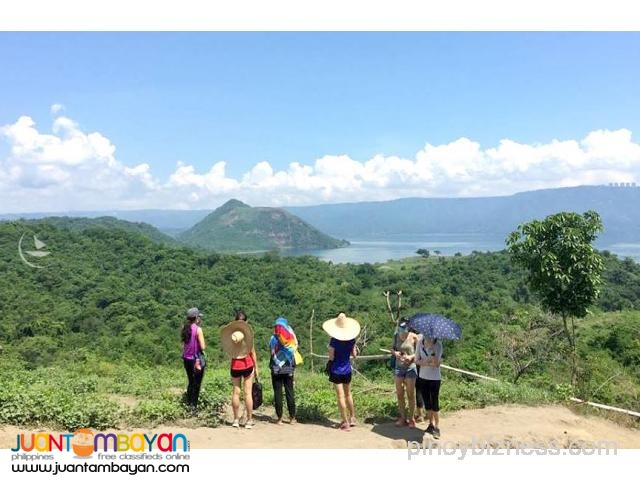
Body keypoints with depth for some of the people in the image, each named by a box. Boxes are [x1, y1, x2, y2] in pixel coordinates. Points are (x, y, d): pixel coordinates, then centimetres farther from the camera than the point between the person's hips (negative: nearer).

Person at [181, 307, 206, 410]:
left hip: (186, 359, 7)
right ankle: (194, 405, 10)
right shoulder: (198, 329, -16)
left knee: (190, 382, 20)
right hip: (196, 360, -7)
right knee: (196, 384, 6)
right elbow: (202, 347, -16)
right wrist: (204, 345, 2)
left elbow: (183, 344, 9)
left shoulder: (185, 328, 3)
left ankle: (188, 404, 26)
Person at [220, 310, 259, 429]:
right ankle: (249, 420, 8)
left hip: (235, 365, 2)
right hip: (247, 364, -2)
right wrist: (256, 368, 5)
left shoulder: (231, 333, -4)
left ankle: (236, 420, 14)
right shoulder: (248, 333, -8)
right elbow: (253, 352, -4)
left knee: (236, 392, 10)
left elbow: (227, 349, 2)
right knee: (248, 392, 4)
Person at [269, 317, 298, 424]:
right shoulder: (291, 338, -2)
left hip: (276, 370, -2)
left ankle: (279, 418, 6)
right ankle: (292, 417, 12)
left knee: (278, 393, 4)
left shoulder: (274, 338, -7)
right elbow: (294, 352, 2)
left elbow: (271, 353, -5)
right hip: (288, 369, 2)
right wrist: (293, 367, 10)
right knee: (290, 392, 8)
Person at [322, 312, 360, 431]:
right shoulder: (352, 339, -6)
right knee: (348, 394, 22)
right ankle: (352, 418, 30)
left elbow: (331, 357, -14)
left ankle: (346, 423, 7)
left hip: (336, 370, -4)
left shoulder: (334, 340, -17)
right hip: (347, 370, 4)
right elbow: (354, 355, 3)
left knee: (341, 396, 3)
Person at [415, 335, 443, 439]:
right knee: (427, 403, 13)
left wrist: (432, 349, -33)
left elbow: (436, 364, -23)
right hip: (423, 377, 4)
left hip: (434, 378, -4)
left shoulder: (438, 344, -16)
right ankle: (431, 424, 28)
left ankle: (437, 427, 10)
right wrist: (426, 362, -20)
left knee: (435, 403, -2)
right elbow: (417, 360, -1)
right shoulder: (420, 341, -7)